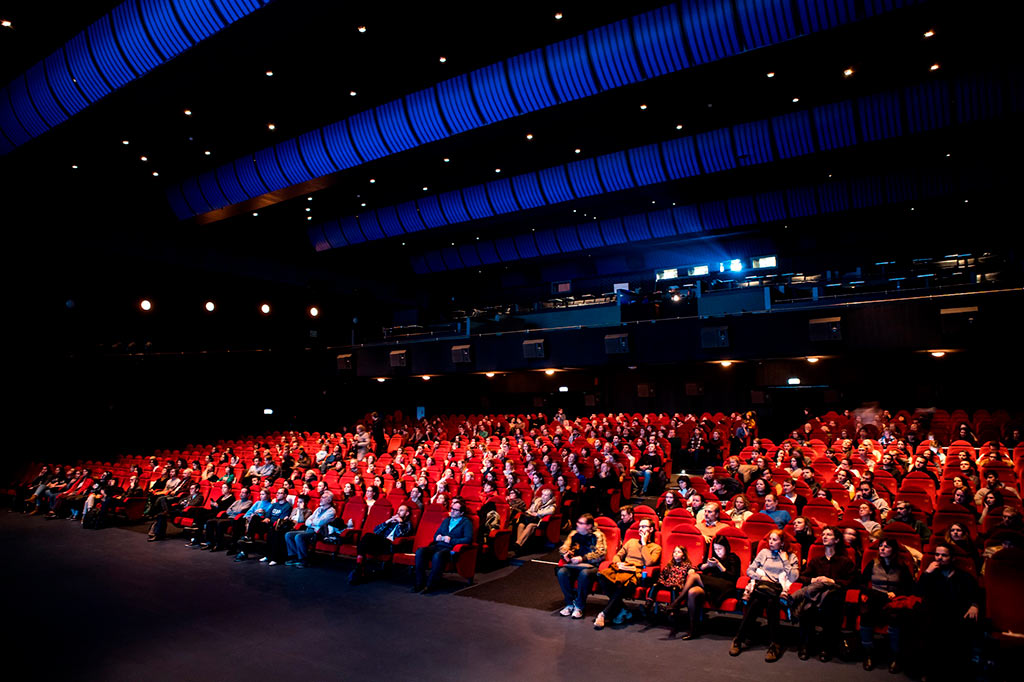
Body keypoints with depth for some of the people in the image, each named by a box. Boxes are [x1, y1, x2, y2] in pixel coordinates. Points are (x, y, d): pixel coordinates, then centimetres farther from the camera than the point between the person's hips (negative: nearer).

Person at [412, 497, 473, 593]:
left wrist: (451, 540, -12)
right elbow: (435, 536, 28)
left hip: (450, 549, -6)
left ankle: (430, 585, -27)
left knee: (437, 555, -39)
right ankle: (419, 583, -19)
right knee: (420, 551, -23)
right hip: (438, 546, 6)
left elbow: (468, 539, -9)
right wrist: (438, 537, 3)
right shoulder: (446, 520, 26)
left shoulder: (466, 523, 7)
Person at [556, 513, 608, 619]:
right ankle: (570, 603, -9)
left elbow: (600, 554, -12)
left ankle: (579, 606, -19)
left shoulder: (597, 535, 1)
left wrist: (582, 558, -19)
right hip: (574, 565, 4)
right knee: (561, 572, -26)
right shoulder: (574, 534, 15)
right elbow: (563, 547, 20)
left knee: (584, 574, -38)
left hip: (591, 566, -4)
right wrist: (565, 554, -5)